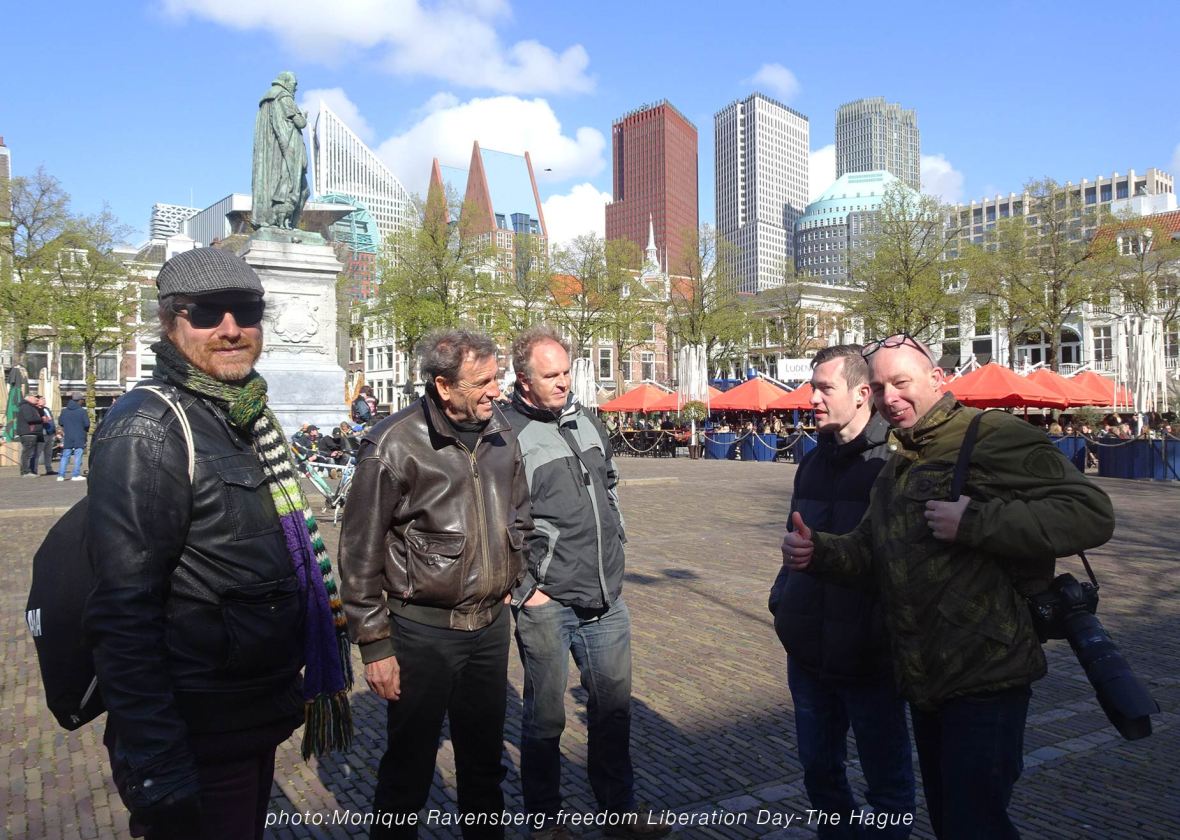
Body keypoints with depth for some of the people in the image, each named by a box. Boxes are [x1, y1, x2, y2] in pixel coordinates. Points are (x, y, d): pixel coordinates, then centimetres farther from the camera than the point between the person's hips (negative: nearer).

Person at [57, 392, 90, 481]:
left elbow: (61, 423, 9)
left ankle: (61, 475, 6)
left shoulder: (64, 411, 6)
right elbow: (87, 424, -11)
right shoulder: (82, 411, -8)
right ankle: (76, 475, -4)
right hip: (79, 438, -4)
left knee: (65, 456, 9)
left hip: (67, 437, 4)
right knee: (78, 456, -2)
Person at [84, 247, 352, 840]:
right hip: (198, 743, -8)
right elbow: (124, 618, -24)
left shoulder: (245, 417, 9)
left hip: (257, 722, 9)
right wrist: (158, 774, -25)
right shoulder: (148, 429, -19)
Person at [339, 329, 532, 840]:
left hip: (491, 624, 5)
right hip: (423, 630, -5)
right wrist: (374, 644, -10)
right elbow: (361, 554, -12)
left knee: (485, 759, 21)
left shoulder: (500, 434, 1)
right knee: (409, 765, 12)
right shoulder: (394, 446, -16)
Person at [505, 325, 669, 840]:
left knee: (614, 709, 17)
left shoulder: (585, 420, 8)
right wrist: (525, 590, -14)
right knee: (546, 718, 9)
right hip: (546, 604, -6)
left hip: (606, 596, 6)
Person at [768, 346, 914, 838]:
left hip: (868, 656, -7)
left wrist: (884, 633, -21)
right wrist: (783, 601, 8)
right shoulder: (814, 462, 9)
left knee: (887, 782, 12)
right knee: (819, 769, 20)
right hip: (808, 651, 7)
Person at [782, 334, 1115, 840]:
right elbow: (869, 553, 16)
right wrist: (817, 552, -4)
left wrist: (974, 523, -26)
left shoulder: (995, 437, -14)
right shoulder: (896, 469, 14)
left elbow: (1091, 514, -22)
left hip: (985, 681, -9)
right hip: (924, 681, 9)